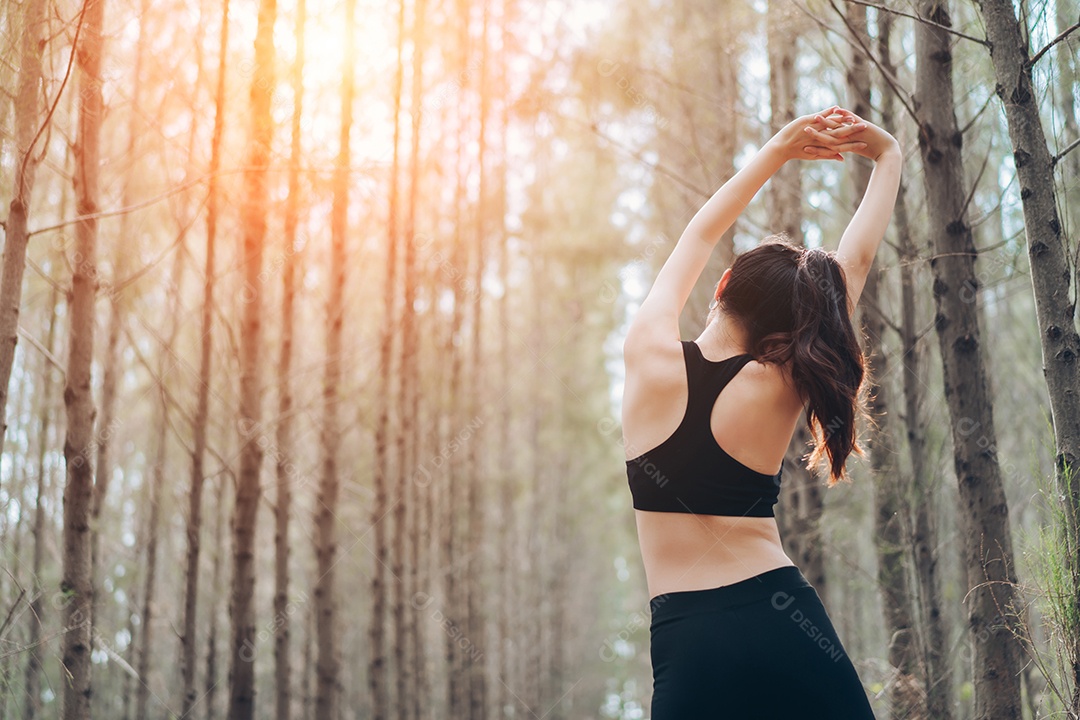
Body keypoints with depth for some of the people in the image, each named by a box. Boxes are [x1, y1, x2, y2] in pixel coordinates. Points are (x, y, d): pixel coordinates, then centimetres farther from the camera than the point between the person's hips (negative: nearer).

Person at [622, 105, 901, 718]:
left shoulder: (649, 354, 1)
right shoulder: (778, 387, -1)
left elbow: (700, 236, 17)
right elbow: (858, 261, 10)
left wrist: (778, 151, 25)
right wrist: (888, 159, 21)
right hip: (784, 619, 0)